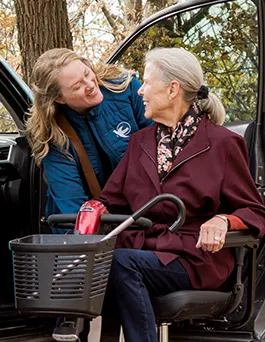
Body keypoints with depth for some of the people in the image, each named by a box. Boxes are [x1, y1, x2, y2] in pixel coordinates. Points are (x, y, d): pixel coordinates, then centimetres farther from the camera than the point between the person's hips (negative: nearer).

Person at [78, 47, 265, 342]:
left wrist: (222, 220, -19)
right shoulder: (140, 141, 21)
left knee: (121, 262, -33)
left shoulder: (222, 143, 3)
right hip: (140, 249, 5)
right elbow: (112, 201, 18)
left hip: (194, 259, -4)